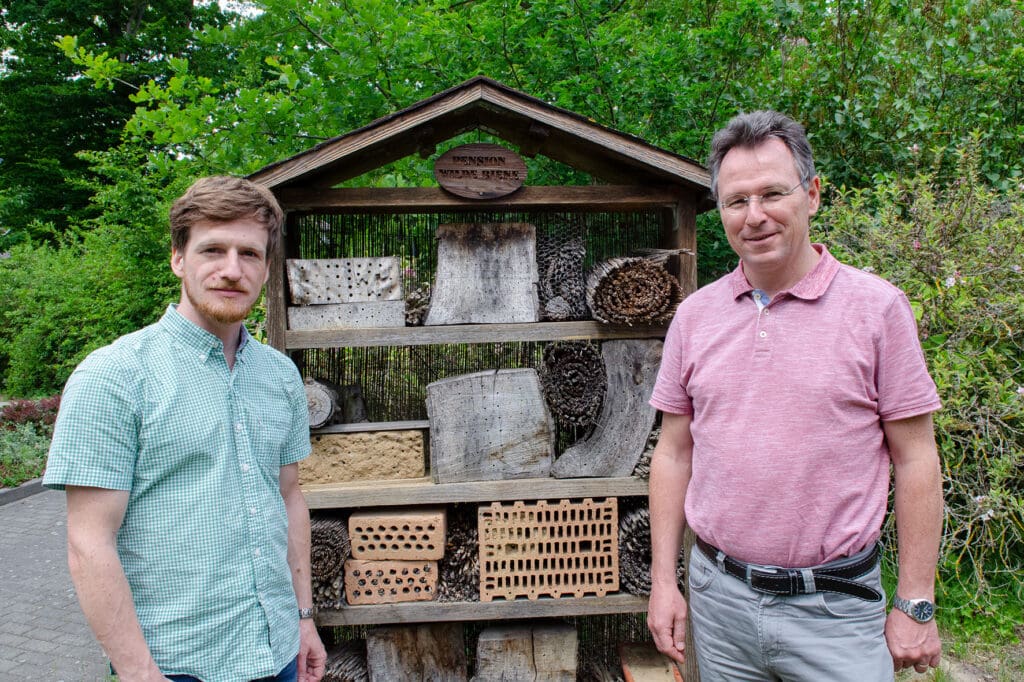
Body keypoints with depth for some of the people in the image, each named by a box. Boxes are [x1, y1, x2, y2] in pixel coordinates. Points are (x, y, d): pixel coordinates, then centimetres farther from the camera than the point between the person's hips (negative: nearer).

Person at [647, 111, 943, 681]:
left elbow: (916, 460, -4)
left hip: (835, 608, -2)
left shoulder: (877, 306, -6)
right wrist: (664, 581, 3)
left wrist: (917, 604, -4)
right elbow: (675, 453, 5)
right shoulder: (695, 315, 2)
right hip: (717, 598, 3)